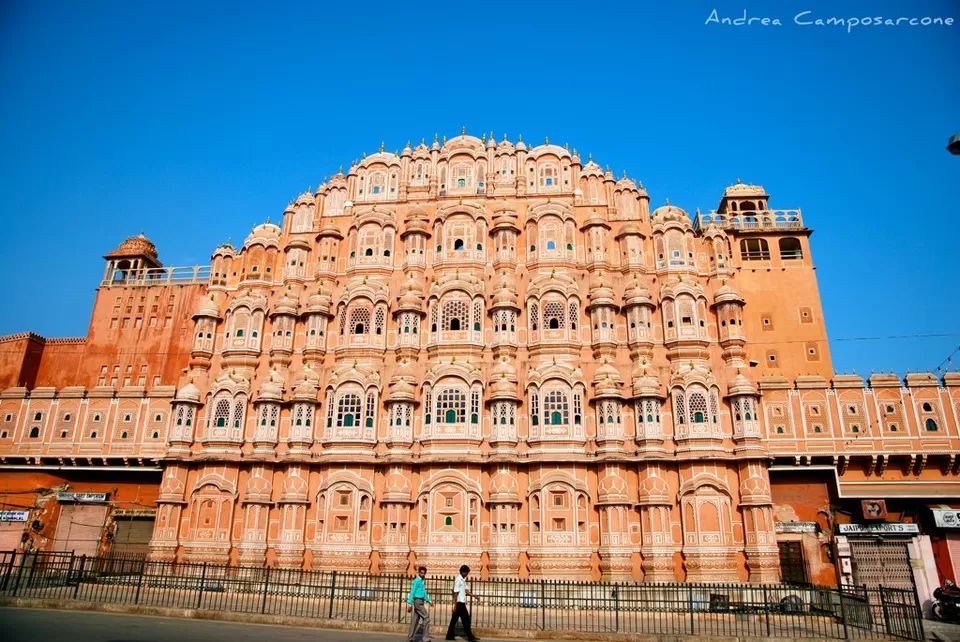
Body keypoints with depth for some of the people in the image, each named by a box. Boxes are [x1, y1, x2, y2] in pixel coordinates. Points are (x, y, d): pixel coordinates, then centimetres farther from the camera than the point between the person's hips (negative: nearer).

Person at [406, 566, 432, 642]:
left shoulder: (423, 581, 15)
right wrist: (409, 604, -19)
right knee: (426, 618, -9)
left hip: (421, 602, 9)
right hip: (418, 602, -9)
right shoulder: (416, 581, -13)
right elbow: (412, 592, -16)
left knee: (415, 620, 9)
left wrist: (429, 601, 14)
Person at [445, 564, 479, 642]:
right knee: (466, 619, -4)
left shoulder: (463, 580, 12)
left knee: (454, 619, 12)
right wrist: (455, 605, -19)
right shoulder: (458, 580, -17)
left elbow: (466, 591, 13)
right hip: (459, 602, -9)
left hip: (462, 602, 9)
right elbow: (455, 593, -18)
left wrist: (474, 595, -1)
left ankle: (450, 635, 17)